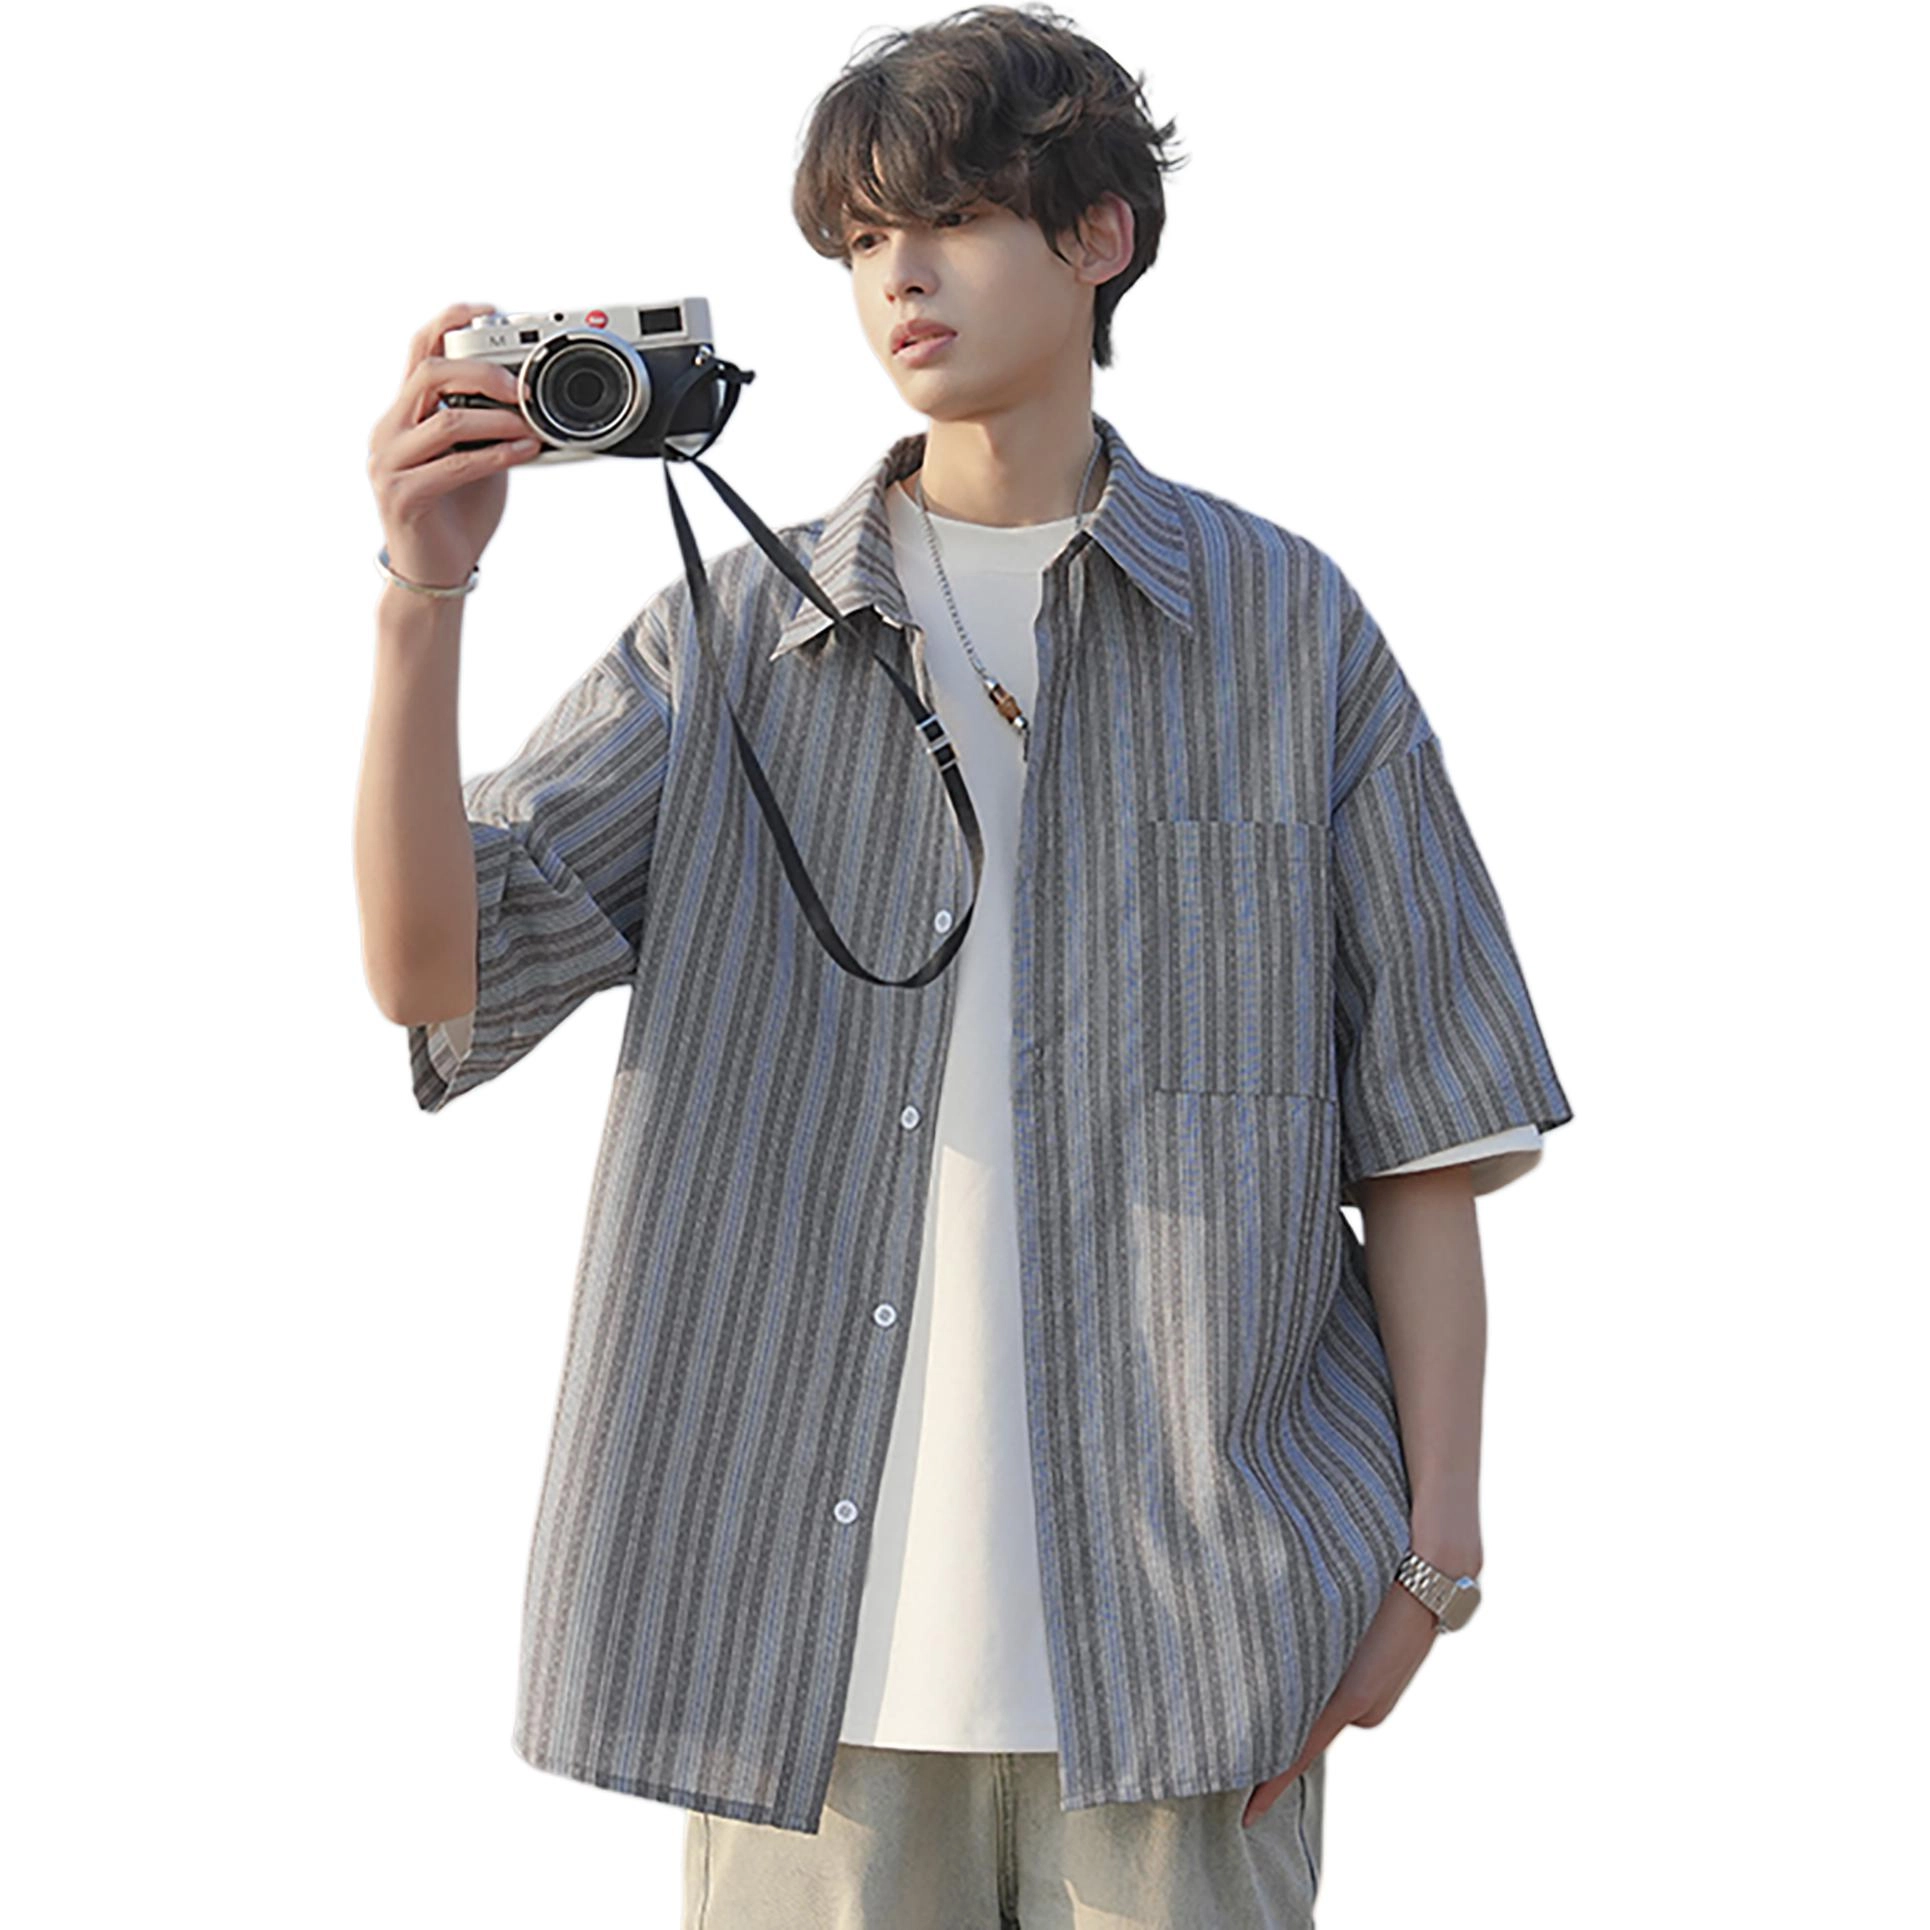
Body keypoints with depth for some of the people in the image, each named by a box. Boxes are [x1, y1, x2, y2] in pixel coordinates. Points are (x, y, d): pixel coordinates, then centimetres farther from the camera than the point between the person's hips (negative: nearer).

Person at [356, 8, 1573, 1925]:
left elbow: (1423, 1121, 3)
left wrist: (1435, 1545, -3)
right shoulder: (732, 633, 7)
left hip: (1189, 1612, -1)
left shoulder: (1284, 625, 4)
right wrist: (425, 590, -15)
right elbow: (432, 970, -2)